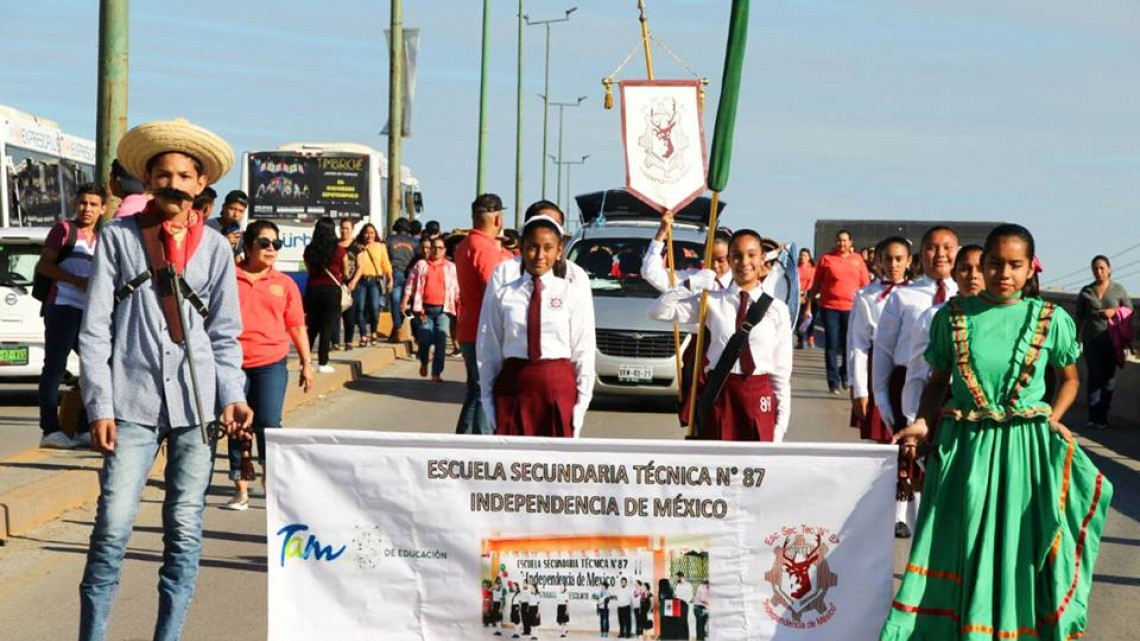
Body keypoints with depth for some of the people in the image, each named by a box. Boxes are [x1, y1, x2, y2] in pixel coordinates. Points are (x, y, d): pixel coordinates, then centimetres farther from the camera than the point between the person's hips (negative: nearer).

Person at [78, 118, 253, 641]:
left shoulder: (215, 249, 9)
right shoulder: (118, 238, 4)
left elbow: (225, 335, 11)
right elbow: (96, 330, 2)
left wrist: (231, 396, -4)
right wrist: (100, 406, -6)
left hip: (196, 401, 2)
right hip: (132, 401, -2)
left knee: (185, 530, 4)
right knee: (113, 526, -9)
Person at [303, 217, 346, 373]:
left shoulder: (309, 250, 1)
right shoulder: (339, 251, -5)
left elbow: (309, 270, 12)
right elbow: (345, 273, 7)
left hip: (313, 289, 3)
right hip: (332, 290, -3)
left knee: (312, 327, 13)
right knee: (327, 327, 1)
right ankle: (322, 363, 0)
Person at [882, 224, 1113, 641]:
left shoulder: (1051, 319, -1)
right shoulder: (953, 316, 0)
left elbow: (1069, 379, 13)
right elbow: (938, 381, 8)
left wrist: (1052, 419, -1)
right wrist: (923, 423, -6)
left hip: (1026, 448, 0)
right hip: (964, 446, 1)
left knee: (1020, 552, 5)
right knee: (962, 551, 6)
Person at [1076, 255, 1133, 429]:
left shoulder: (1119, 289, 5)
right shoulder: (1086, 291, 7)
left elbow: (1129, 310, 9)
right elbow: (1079, 317, 9)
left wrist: (1114, 311, -10)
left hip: (1111, 340, 0)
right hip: (1091, 340, 0)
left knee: (1109, 377, 2)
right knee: (1094, 376, -4)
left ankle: (1102, 417, 7)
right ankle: (1093, 416, -4)